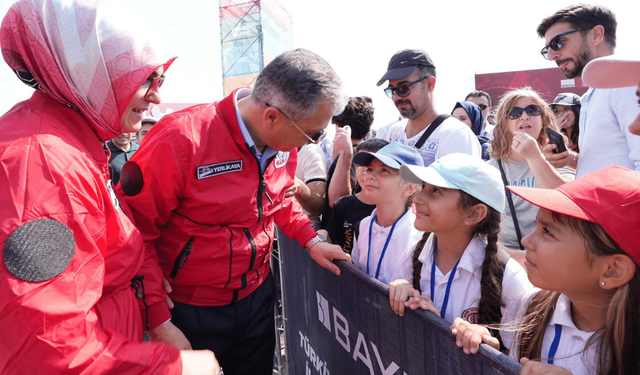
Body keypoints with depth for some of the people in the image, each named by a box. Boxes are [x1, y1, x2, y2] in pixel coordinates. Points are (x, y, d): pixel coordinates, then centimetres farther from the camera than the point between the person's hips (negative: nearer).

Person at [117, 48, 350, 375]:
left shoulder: (284, 141, -6)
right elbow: (134, 235, -20)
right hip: (190, 311, -5)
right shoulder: (180, 140, -27)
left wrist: (311, 240, 0)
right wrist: (159, 322, -19)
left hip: (257, 297, 6)